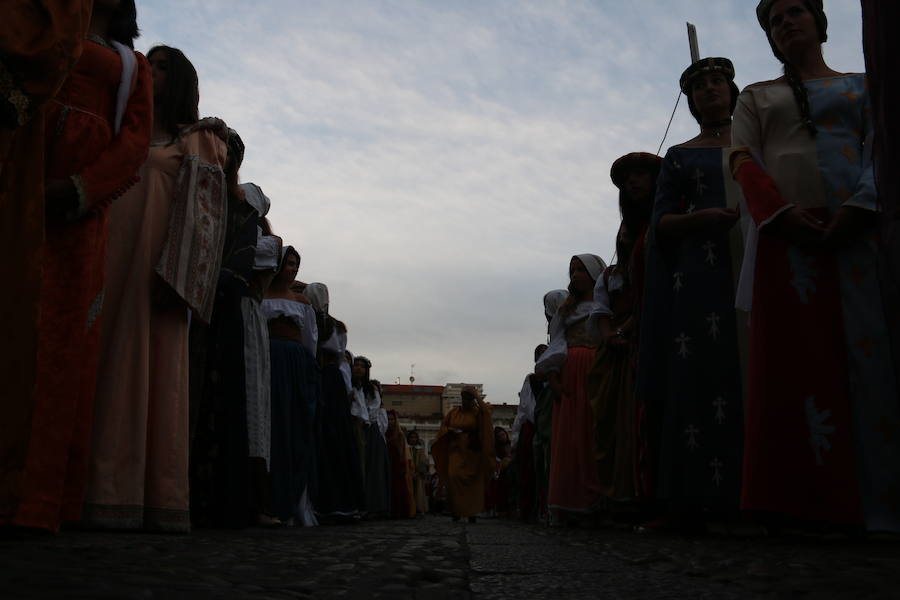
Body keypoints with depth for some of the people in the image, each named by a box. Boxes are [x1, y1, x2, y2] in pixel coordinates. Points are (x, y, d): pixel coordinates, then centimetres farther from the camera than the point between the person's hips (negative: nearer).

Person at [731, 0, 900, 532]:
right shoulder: (756, 97, 25)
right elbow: (744, 162, 9)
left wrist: (856, 208, -13)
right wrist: (783, 212, -11)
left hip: (856, 231, 0)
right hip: (784, 234, 0)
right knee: (793, 360, -9)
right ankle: (804, 502, -11)